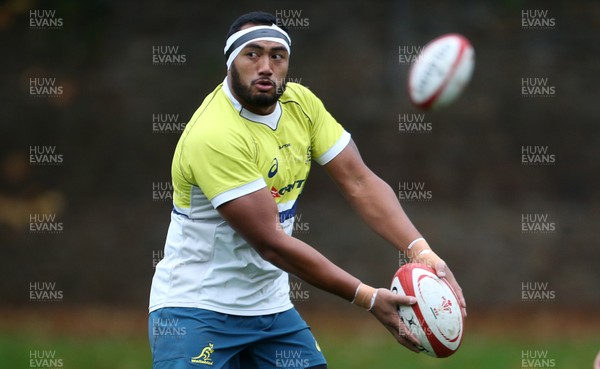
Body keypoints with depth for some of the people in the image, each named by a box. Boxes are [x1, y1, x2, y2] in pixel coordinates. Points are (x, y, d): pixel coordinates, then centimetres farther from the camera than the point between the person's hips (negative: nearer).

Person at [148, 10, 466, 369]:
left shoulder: (301, 103, -1)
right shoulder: (213, 135, -24)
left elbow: (359, 182, -3)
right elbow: (269, 242, -25)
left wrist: (423, 252, -20)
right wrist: (368, 298, -24)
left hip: (271, 307, 7)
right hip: (198, 310, -7)